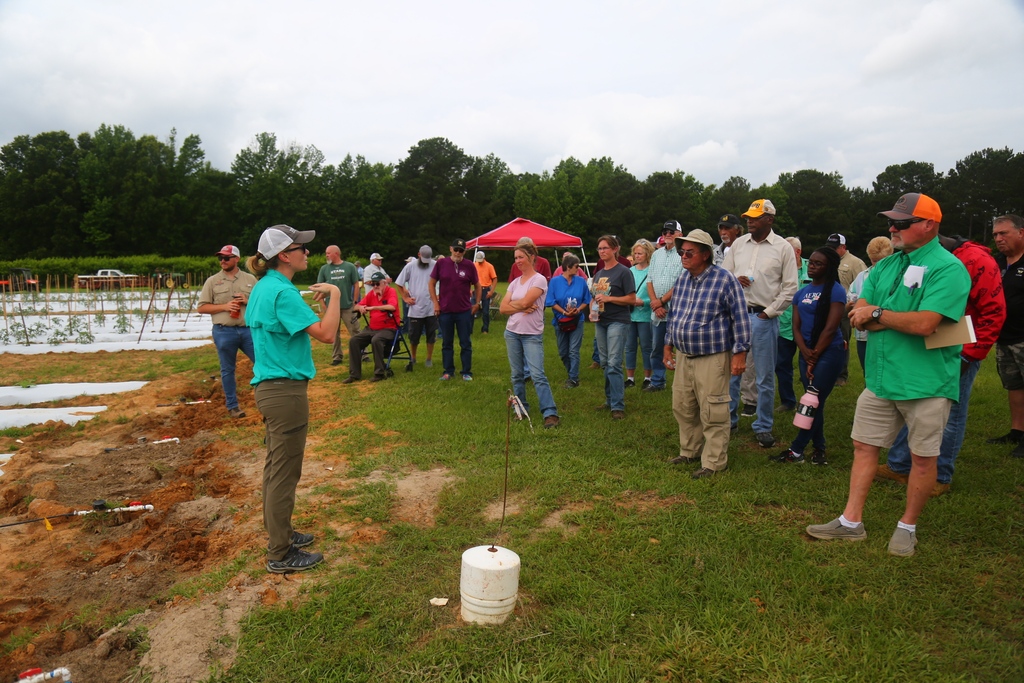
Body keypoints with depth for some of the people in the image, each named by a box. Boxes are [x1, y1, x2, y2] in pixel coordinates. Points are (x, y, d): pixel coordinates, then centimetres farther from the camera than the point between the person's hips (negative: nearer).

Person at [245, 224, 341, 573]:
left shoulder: (264, 287, 10)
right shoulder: (283, 292, -20)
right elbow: (326, 334, -25)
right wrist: (334, 296, -15)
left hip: (269, 386, 10)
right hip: (286, 390, -10)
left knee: (276, 466, 20)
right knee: (284, 474, 0)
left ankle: (278, 532, 35)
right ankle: (281, 554, 11)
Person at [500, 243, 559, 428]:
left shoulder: (539, 280, -7)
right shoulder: (515, 282, 12)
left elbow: (525, 302, -18)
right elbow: (503, 308, 3)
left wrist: (511, 303, 1)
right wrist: (521, 308, -12)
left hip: (532, 335, -6)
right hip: (512, 333, 6)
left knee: (537, 375, -12)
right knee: (517, 375, 10)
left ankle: (550, 413, -11)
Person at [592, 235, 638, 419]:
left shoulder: (623, 272, -6)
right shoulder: (598, 274, 15)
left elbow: (632, 299, -11)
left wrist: (608, 298, -19)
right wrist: (592, 310, 2)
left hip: (618, 322, -7)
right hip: (601, 322, 8)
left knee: (614, 363, -13)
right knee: (605, 363, 12)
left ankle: (618, 406, -10)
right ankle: (610, 399, 23)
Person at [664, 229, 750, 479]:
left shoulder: (725, 279, -11)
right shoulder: (682, 279, 9)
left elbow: (740, 318, -11)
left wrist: (739, 352, -13)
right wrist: (668, 344, 19)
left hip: (713, 358, -7)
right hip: (684, 356, 7)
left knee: (712, 414, -2)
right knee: (682, 408, 14)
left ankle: (714, 463, 10)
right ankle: (689, 451, 32)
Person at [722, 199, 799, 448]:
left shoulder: (783, 248, -2)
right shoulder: (738, 244, 8)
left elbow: (790, 287, -2)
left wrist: (769, 312, -7)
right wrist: (734, 280, -10)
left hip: (764, 318, -3)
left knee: (765, 376, 6)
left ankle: (764, 427, 17)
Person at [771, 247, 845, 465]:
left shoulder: (835, 290, -8)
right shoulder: (802, 292, 11)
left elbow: (830, 328, -13)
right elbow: (796, 326, 6)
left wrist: (814, 357, -11)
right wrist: (805, 353, -9)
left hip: (828, 353, -6)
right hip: (806, 354, 6)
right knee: (813, 403, 10)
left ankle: (796, 451, 1)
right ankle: (819, 448, 19)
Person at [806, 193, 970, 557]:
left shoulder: (948, 268, -12)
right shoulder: (886, 265, 10)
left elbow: (924, 324, -24)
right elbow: (859, 315, 4)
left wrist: (878, 314, -10)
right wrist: (899, 320, -13)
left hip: (927, 383, -6)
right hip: (881, 378, 7)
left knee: (922, 457, 8)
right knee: (864, 446, 10)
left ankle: (907, 527, 26)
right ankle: (851, 522, 20)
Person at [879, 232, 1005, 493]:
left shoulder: (977, 262, -14)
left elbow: (994, 313, -14)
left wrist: (969, 355, -15)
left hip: (960, 352, -6)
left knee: (951, 415, 4)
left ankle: (941, 476, 16)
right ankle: (898, 466, 20)